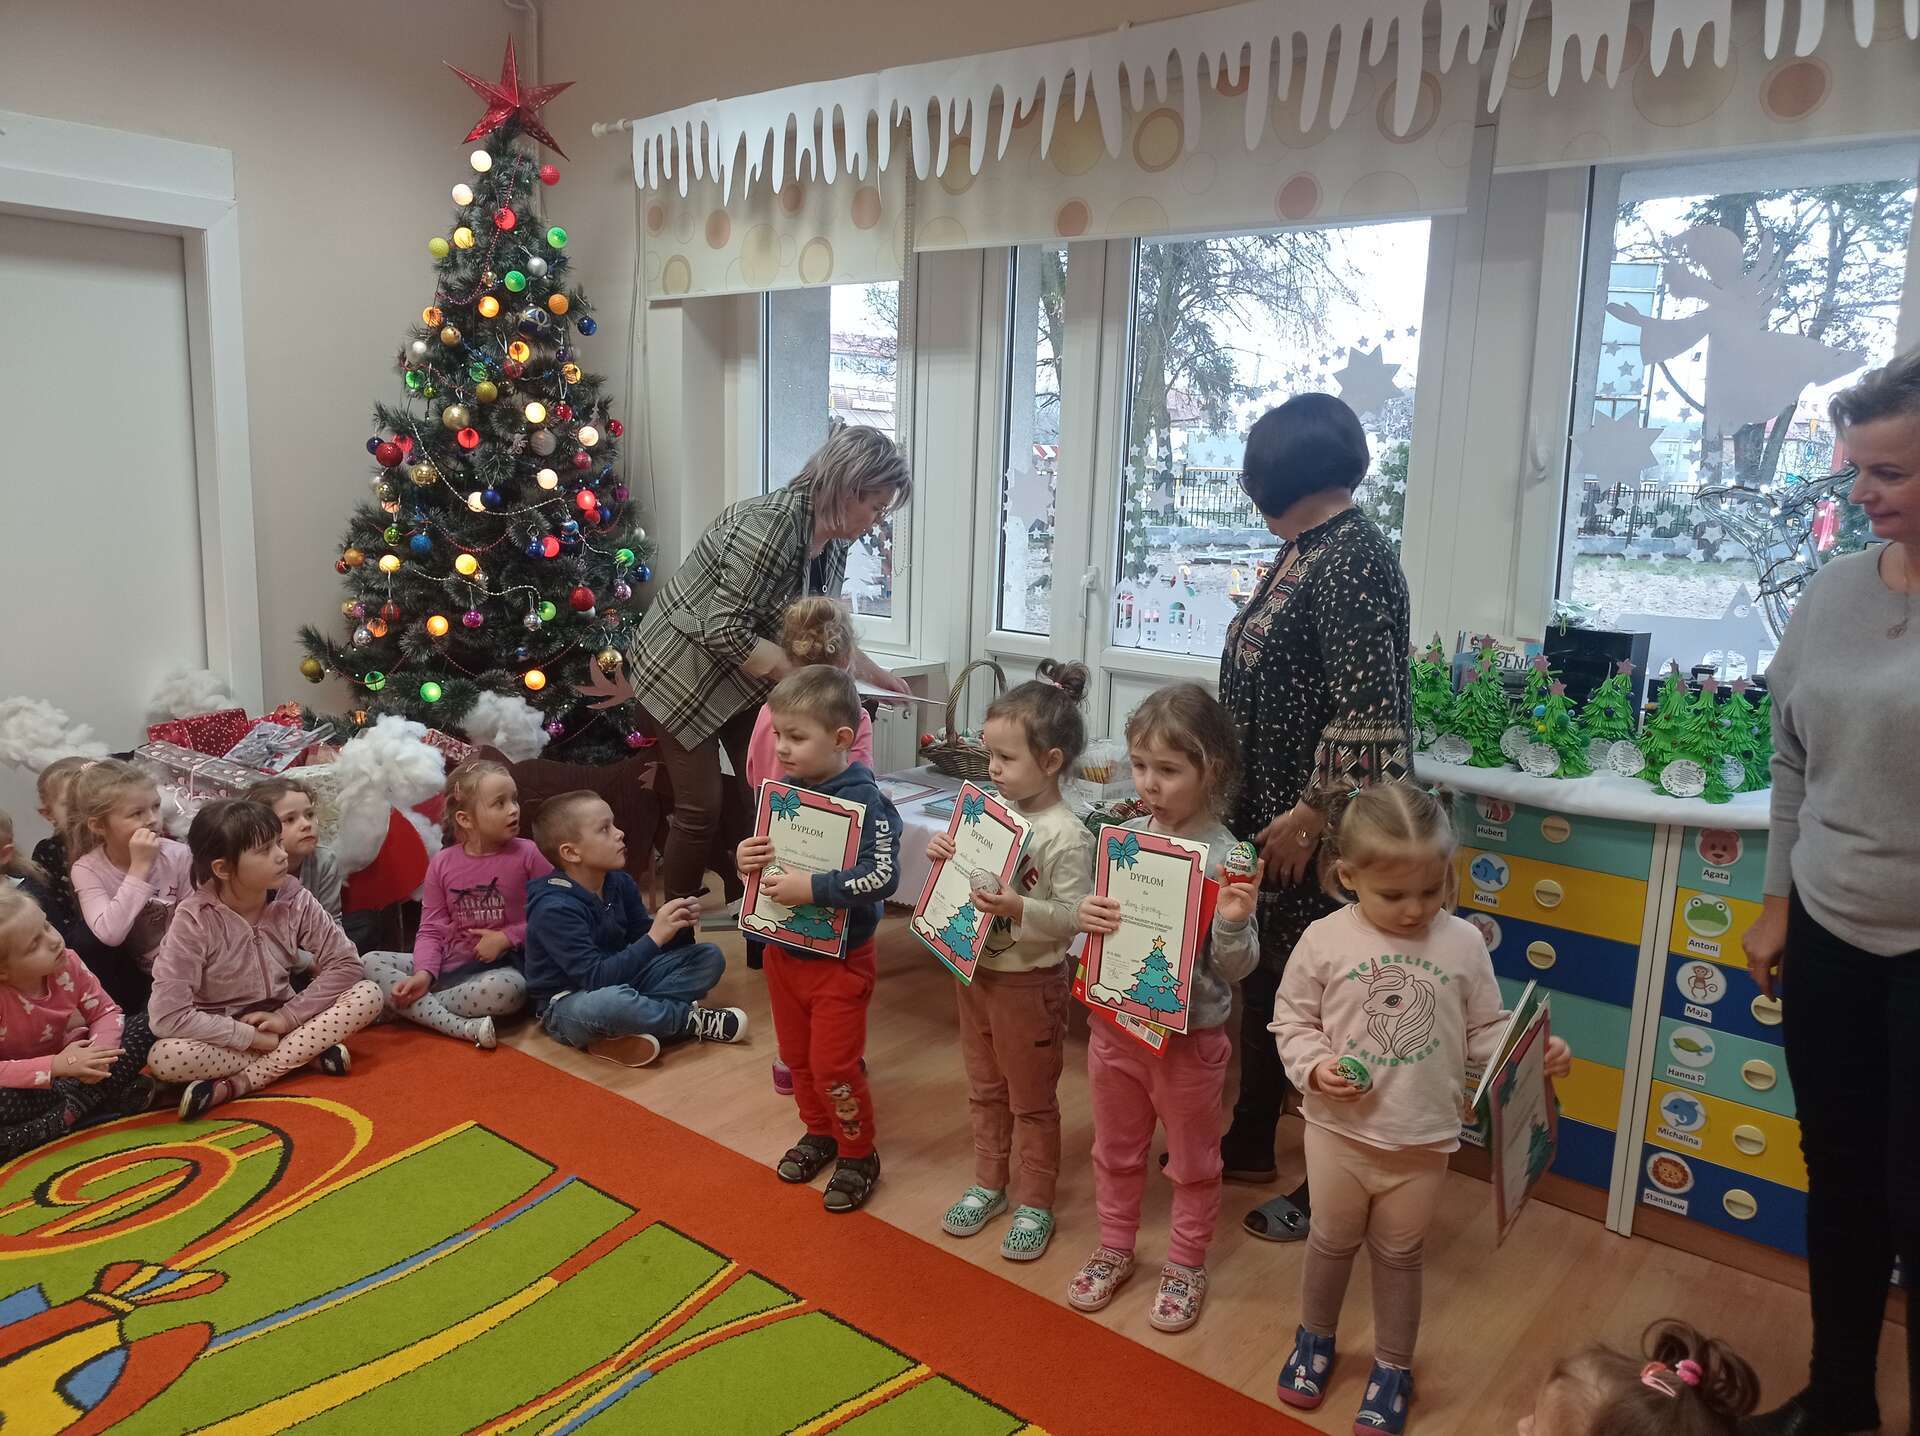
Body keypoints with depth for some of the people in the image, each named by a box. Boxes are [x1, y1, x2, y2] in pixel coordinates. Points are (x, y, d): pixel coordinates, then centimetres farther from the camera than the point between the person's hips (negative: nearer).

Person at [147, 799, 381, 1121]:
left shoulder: (294, 900, -11)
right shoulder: (195, 919, -20)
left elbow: (346, 964, -8)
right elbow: (168, 1014, -25)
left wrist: (287, 1017, -17)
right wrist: (254, 1037, -23)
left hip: (278, 1024, 3)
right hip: (224, 1037, -3)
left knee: (368, 995, -20)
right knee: (164, 1058, -35)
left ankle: (236, 1084, -22)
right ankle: (307, 1053, -21)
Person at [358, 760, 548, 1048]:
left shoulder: (528, 855, -6)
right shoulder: (442, 863, 1)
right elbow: (431, 930, 2)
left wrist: (507, 937, -15)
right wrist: (423, 974, -15)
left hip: (500, 966, -4)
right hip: (449, 965, 4)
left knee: (509, 989, -38)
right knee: (370, 963, -11)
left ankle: (413, 1007, -16)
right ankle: (462, 1027, -25)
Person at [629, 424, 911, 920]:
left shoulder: (833, 542, -3)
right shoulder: (770, 524, -30)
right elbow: (725, 634, -31)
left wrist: (878, 676, 6)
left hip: (744, 677, 8)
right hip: (684, 670, -8)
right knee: (703, 805, -4)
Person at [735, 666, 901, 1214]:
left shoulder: (864, 800, -23)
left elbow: (882, 875, -32)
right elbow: (766, 855, 13)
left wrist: (811, 888, -33)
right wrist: (747, 859, -10)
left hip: (838, 958, -7)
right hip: (783, 949, 7)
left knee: (834, 1064, 2)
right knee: (796, 1056, 20)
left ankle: (858, 1154, 25)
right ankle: (819, 1132, 43)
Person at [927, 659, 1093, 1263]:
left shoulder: (1065, 835, -22)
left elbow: (1074, 917, -24)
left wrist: (1017, 908, -36)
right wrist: (943, 855, -9)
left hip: (1029, 981, -7)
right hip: (975, 969, 7)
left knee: (1032, 1100, 12)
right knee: (985, 1089, 22)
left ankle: (1034, 1203, 29)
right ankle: (990, 1184, 40)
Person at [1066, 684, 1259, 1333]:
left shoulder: (1226, 858, -18)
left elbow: (1234, 969, -15)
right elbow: (1100, 925, 4)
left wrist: (1232, 923, -34)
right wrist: (1087, 917, -17)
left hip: (1188, 1036, -4)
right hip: (1115, 1024, 4)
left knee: (1192, 1162, 18)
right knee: (1116, 1150, 23)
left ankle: (1186, 1266, 39)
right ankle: (1114, 1249, 44)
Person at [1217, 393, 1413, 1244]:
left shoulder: (1350, 559, -19)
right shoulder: (1309, 548, 11)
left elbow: (1367, 708, -25)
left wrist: (1312, 813, -21)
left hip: (1315, 828, -10)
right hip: (1268, 811, 10)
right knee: (1265, 979, 19)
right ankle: (1250, 1143, 36)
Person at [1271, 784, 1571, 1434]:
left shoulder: (1463, 943, -9)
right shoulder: (1324, 940, -14)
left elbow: (1485, 1033, -2)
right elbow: (1291, 1019, -5)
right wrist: (1314, 1067, -21)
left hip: (1423, 1139, 1)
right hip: (1340, 1130, 0)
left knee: (1399, 1256, 19)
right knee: (1332, 1241, 21)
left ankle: (1393, 1368, 41)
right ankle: (1314, 1339, 46)